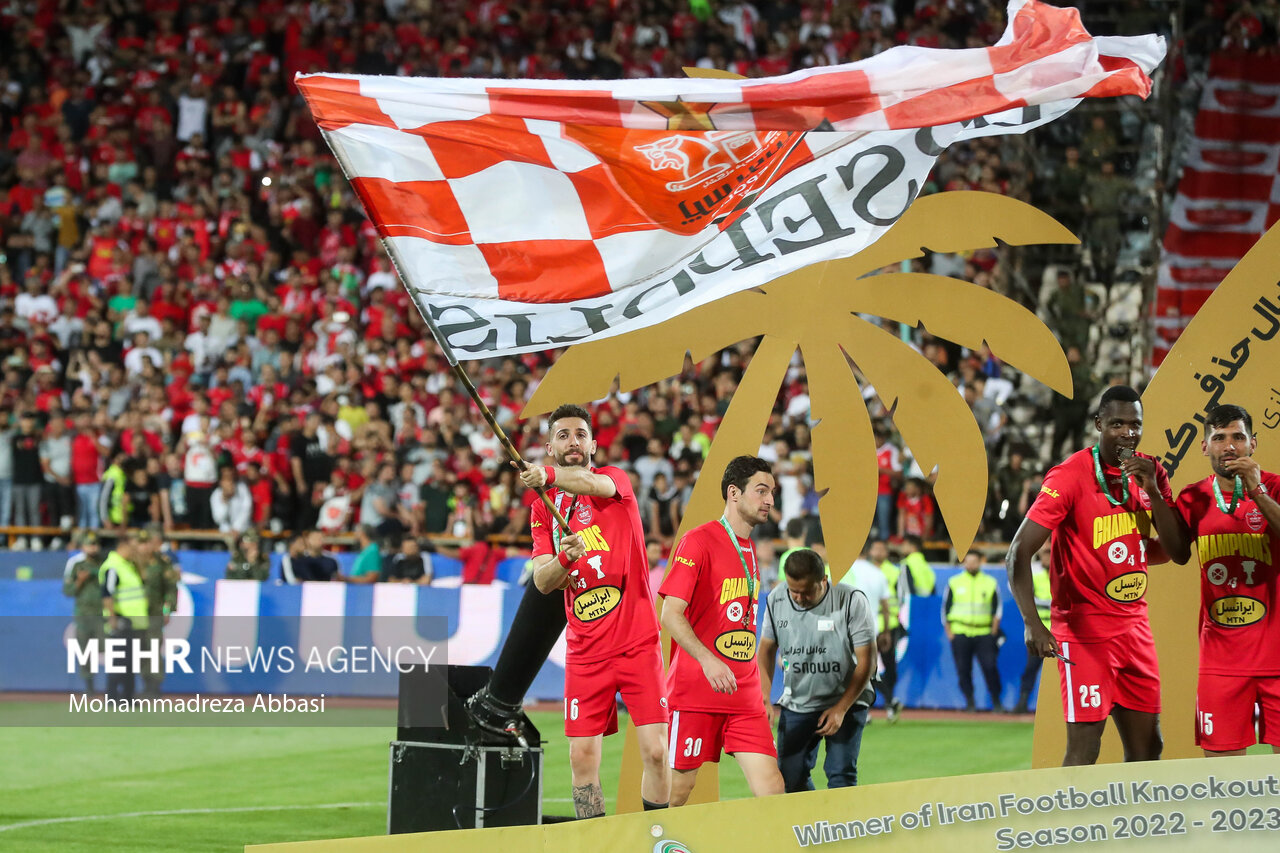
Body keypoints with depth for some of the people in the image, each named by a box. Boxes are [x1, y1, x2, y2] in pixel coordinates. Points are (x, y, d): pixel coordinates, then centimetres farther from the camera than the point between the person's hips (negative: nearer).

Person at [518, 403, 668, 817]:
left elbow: (591, 482, -26)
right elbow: (541, 581, 0)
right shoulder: (544, 508, 11)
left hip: (637, 640, -3)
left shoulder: (616, 479, 0)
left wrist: (547, 476, -46)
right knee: (583, 757, -1)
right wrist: (564, 558, -23)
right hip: (585, 653, 3)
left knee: (656, 751, -9)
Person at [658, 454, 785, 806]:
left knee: (772, 789, -6)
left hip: (745, 695, 7)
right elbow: (671, 614, -13)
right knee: (677, 789, -2)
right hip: (696, 692, -6)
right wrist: (708, 660, -27)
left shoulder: (750, 552, 17)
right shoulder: (698, 541, -6)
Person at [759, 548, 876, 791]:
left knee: (841, 776, -13)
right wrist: (765, 699, -1)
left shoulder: (852, 601, -16)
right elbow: (767, 649, 9)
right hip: (796, 705, 4)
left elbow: (866, 662, -12)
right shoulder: (776, 600, -5)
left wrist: (840, 709, -15)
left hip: (846, 701, -4)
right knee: (790, 776, 1)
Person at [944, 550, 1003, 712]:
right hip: (960, 633, 1)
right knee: (963, 669, -2)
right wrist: (949, 632, 3)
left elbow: (997, 609, 11)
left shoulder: (990, 583, 9)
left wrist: (994, 631, 3)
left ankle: (996, 702, 0)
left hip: (984, 633, -1)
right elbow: (946, 609, 11)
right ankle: (970, 703, 7)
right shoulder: (954, 583, 9)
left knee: (990, 667, -11)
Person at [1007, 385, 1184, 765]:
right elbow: (1019, 553, -18)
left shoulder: (1150, 473, 5)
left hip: (1135, 626, 7)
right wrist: (1032, 622, -31)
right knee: (1084, 750, -11)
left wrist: (1152, 490, -11)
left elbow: (1177, 549, 2)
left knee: (1147, 748, 8)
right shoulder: (1071, 476, -14)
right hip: (1085, 628, -7)